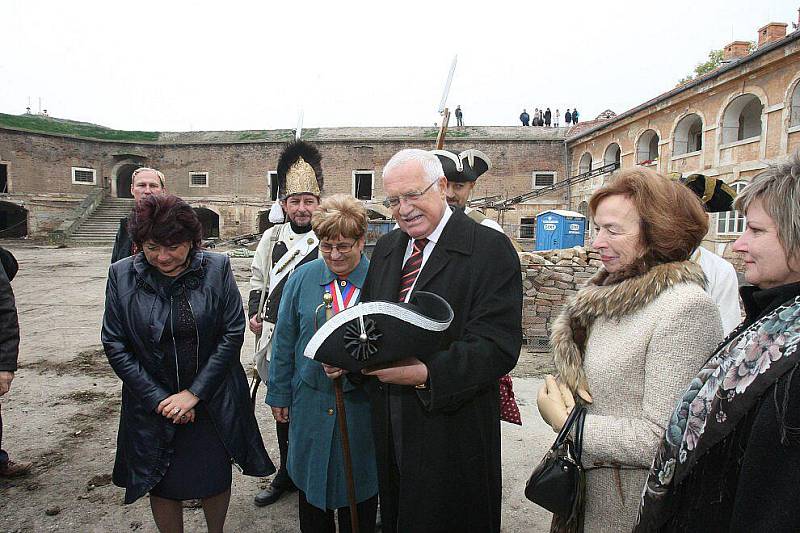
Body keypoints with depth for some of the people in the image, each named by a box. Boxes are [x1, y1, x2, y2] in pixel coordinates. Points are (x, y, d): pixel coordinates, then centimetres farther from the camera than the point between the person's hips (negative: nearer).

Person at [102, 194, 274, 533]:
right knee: (162, 485, 16)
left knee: (216, 478, 16)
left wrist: (195, 393, -14)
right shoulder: (122, 275, -8)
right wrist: (159, 399, -12)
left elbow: (233, 333, -11)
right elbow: (114, 344, -6)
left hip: (213, 400, 0)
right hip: (152, 403, 1)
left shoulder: (217, 268, -12)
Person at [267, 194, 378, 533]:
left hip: (362, 402, -2)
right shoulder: (302, 279, -3)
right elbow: (284, 342, 3)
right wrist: (279, 394, 5)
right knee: (310, 482, 20)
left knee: (358, 485, 17)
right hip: (310, 400, 2)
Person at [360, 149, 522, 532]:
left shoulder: (490, 250, -15)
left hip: (452, 428, -6)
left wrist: (425, 374, -31)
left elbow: (498, 347, -22)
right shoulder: (386, 247, 8)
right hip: (389, 425, 6)